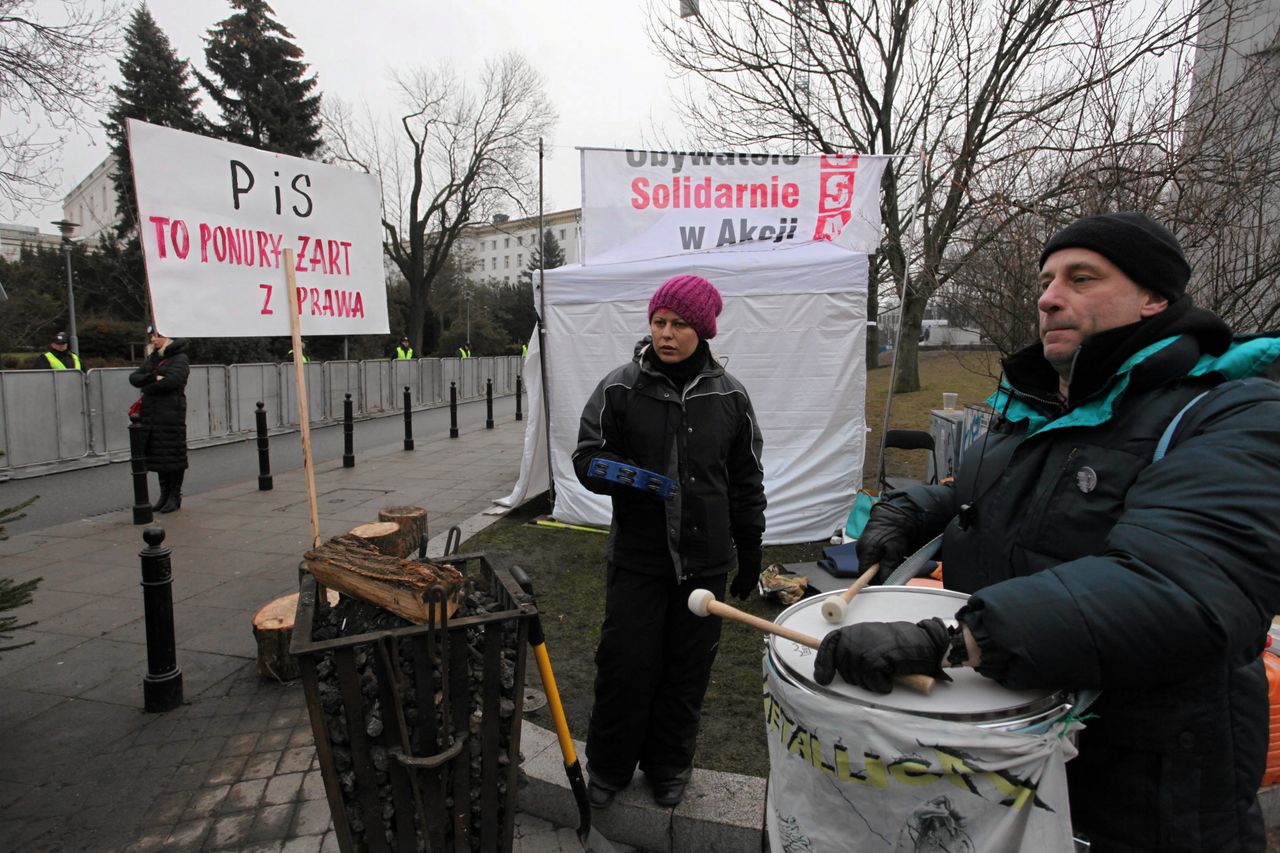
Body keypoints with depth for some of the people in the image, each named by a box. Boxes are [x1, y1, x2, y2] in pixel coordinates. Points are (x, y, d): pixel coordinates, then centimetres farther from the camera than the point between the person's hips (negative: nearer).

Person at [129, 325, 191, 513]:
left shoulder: (180, 359, -3)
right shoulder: (151, 359, 19)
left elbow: (171, 381, -18)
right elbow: (133, 378, 7)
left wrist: (147, 388, -5)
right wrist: (153, 378, -12)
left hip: (172, 412, -7)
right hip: (151, 413, 7)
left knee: (173, 454, -3)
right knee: (158, 454, 9)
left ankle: (175, 496, 4)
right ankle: (164, 494, 17)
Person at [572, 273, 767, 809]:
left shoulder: (728, 395, 2)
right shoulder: (620, 388, -3)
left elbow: (746, 480, 8)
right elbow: (588, 455, -1)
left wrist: (750, 551, 10)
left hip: (704, 559, 2)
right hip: (637, 558, -1)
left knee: (687, 669, 13)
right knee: (625, 664, 5)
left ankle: (669, 766, 36)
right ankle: (608, 767, 29)